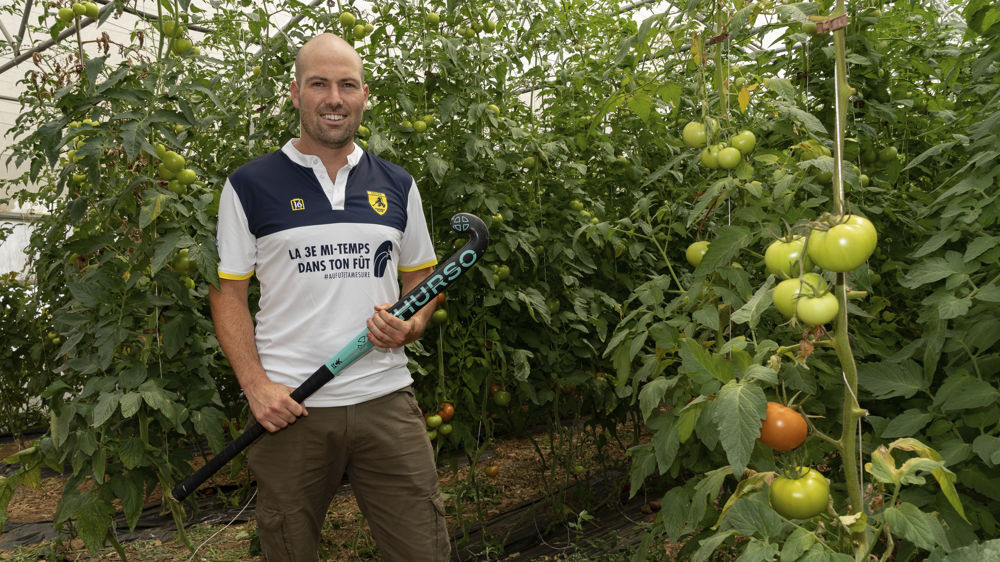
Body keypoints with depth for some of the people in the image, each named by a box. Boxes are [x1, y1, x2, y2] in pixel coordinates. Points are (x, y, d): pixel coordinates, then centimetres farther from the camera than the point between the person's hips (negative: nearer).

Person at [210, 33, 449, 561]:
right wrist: (255, 384, -9)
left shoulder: (397, 185, 10)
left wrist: (411, 325, -5)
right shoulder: (249, 185, 1)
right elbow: (228, 293, 3)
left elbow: (421, 276, 17)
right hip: (288, 407, -1)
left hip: (387, 401, 2)